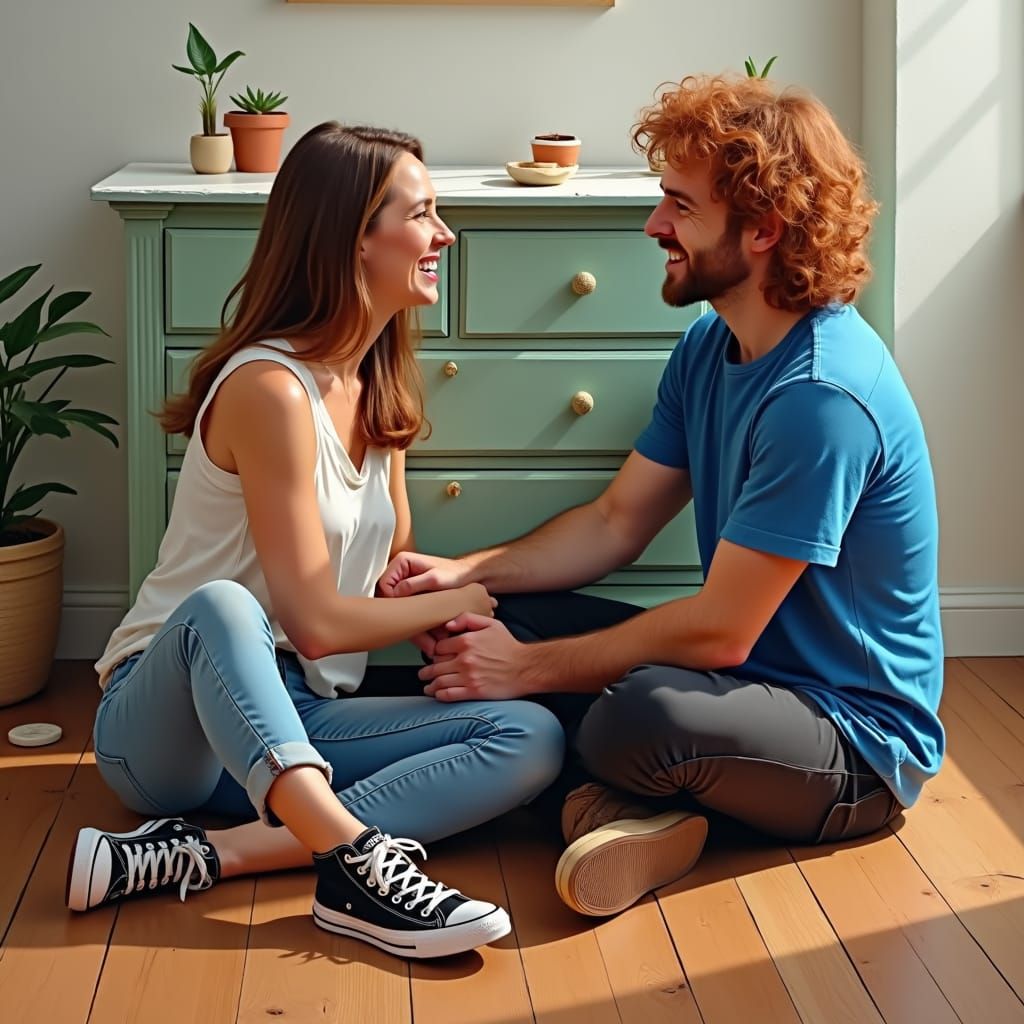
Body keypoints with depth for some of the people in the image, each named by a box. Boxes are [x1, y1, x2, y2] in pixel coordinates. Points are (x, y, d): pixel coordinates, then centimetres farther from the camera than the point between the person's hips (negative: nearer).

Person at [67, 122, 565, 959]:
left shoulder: (378, 389, 10)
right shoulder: (271, 388, -16)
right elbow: (317, 622, -18)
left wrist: (456, 642, -11)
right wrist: (459, 603, -5)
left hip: (293, 718, 7)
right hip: (169, 716, -7)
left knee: (532, 738, -16)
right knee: (221, 605, -39)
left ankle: (205, 854, -27)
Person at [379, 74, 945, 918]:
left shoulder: (823, 396, -26)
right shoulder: (709, 347, 5)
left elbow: (720, 631, -24)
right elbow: (618, 522, 10)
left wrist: (528, 669, -16)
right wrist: (466, 572, -4)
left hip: (858, 743, -9)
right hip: (755, 676, 9)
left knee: (638, 717, -38)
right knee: (510, 620, 1)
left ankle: (612, 797, -5)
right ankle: (626, 809, -17)